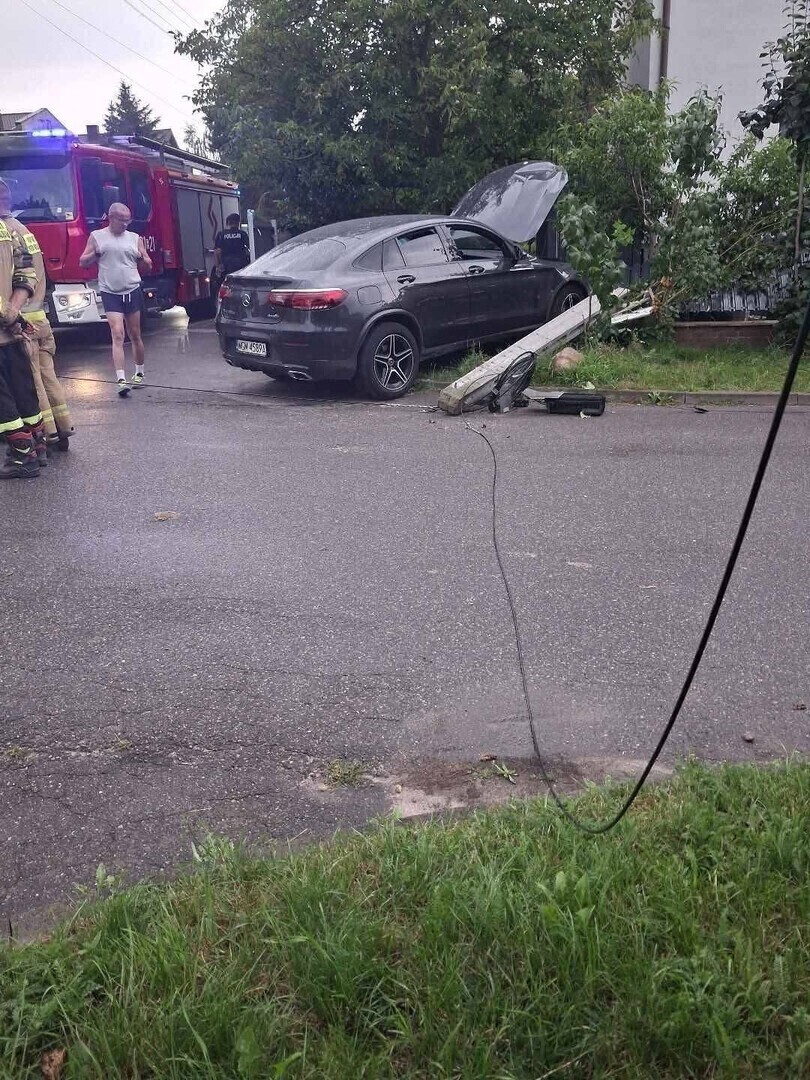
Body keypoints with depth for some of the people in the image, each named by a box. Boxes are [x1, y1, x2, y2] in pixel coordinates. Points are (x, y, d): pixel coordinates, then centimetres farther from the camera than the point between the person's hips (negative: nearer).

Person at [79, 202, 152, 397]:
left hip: (133, 291, 2)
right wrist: (96, 253, -12)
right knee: (117, 334, -13)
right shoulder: (97, 237, 5)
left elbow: (147, 266, 14)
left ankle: (139, 373, 28)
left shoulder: (135, 238, 9)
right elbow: (83, 262, 7)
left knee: (135, 335, 11)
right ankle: (121, 380, -20)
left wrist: (142, 258, -9)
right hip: (110, 293, -2)